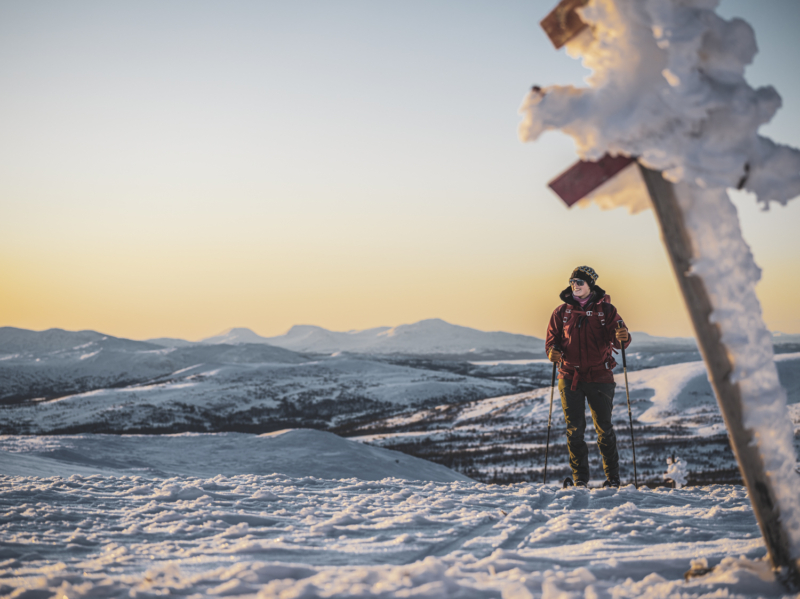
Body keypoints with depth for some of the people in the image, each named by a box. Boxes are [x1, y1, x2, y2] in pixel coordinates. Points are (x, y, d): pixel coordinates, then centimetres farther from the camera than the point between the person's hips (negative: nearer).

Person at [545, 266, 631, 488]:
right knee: (574, 429, 1)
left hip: (599, 377, -2)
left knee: (604, 428, 2)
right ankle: (580, 478, 10)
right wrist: (553, 351, -12)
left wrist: (622, 337, -29)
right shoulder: (562, 311, 8)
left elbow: (617, 340, -5)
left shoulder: (606, 310, 2)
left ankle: (612, 477, 14)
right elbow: (552, 339, 11)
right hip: (570, 377, 2)